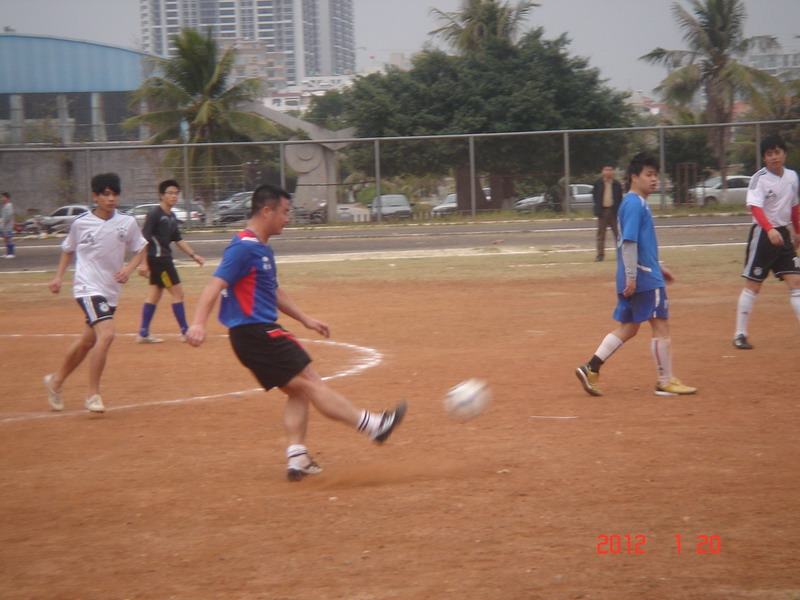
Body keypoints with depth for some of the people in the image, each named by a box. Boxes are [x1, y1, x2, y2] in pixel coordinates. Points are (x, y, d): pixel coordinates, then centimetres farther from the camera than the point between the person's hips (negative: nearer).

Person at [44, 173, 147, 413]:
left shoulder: (128, 223, -1)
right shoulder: (80, 223, -5)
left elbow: (140, 250, 11)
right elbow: (68, 249, 13)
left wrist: (128, 269, -7)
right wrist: (59, 276, 6)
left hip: (111, 291, 5)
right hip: (88, 287, -5)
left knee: (88, 341, 17)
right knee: (106, 334, -24)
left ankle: (56, 380, 40)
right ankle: (93, 394, -15)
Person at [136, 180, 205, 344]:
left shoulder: (171, 217, 12)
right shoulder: (155, 214, -14)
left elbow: (178, 239, 20)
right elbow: (144, 238, -18)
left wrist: (193, 255, 14)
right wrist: (144, 263, -23)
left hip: (164, 259, 9)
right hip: (157, 259, -9)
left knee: (155, 294, 11)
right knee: (178, 292, -7)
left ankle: (143, 334, 15)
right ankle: (185, 332, -2)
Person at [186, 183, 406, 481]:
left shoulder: (263, 249, 17)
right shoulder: (244, 247, -15)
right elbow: (216, 285, -24)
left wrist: (305, 319, 31)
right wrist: (198, 323, -37)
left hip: (263, 333, 11)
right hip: (255, 333, -11)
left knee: (298, 391, 11)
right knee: (310, 383, -5)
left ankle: (297, 458, 6)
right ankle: (372, 425, -2)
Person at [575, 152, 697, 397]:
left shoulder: (636, 203, 17)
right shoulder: (635, 204, -14)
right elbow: (629, 242, -20)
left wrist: (658, 267, 28)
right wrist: (631, 277, -23)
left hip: (634, 278, 10)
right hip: (645, 278, -10)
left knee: (628, 326, 12)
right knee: (661, 325, -2)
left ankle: (591, 368, 7)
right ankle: (666, 382, 5)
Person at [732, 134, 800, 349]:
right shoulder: (759, 178, -14)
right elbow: (755, 207, -28)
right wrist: (770, 230, -42)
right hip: (762, 234, -5)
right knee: (753, 285, 0)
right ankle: (740, 335, 8)